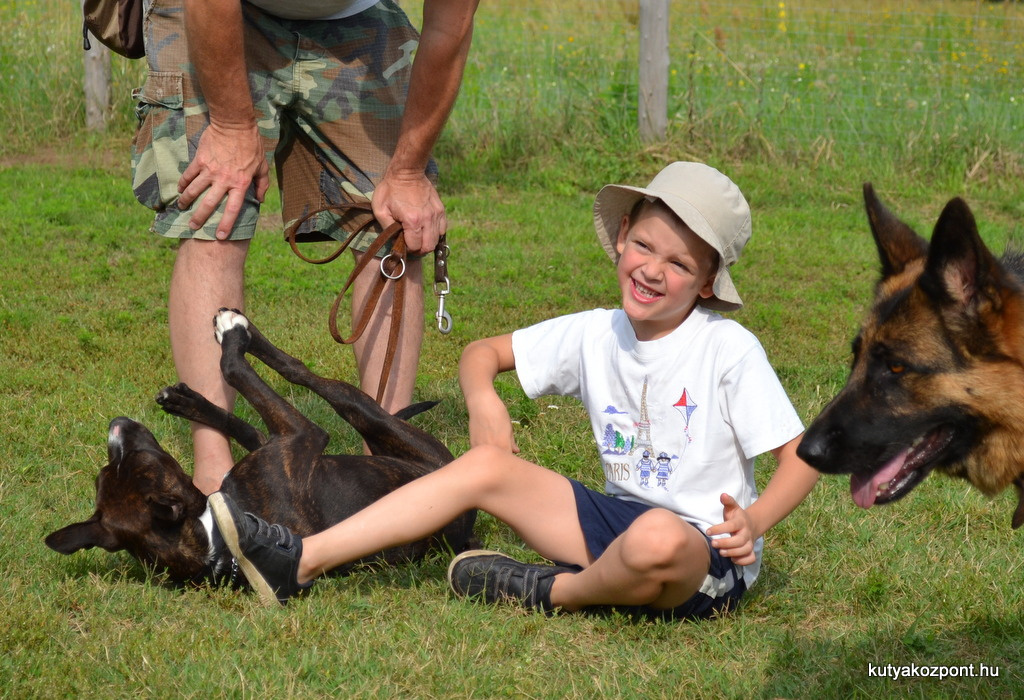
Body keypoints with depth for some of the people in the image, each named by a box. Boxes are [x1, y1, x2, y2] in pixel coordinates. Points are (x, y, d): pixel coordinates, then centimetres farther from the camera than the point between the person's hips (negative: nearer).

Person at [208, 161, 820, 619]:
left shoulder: (730, 349, -11)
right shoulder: (595, 335, 5)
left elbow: (803, 455, -11)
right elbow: (483, 353, 17)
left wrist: (754, 521, -29)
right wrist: (484, 400, -7)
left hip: (707, 558, -6)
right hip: (619, 517, 6)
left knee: (656, 539, -42)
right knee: (486, 466, -6)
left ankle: (550, 593, -10)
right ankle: (301, 562, -9)